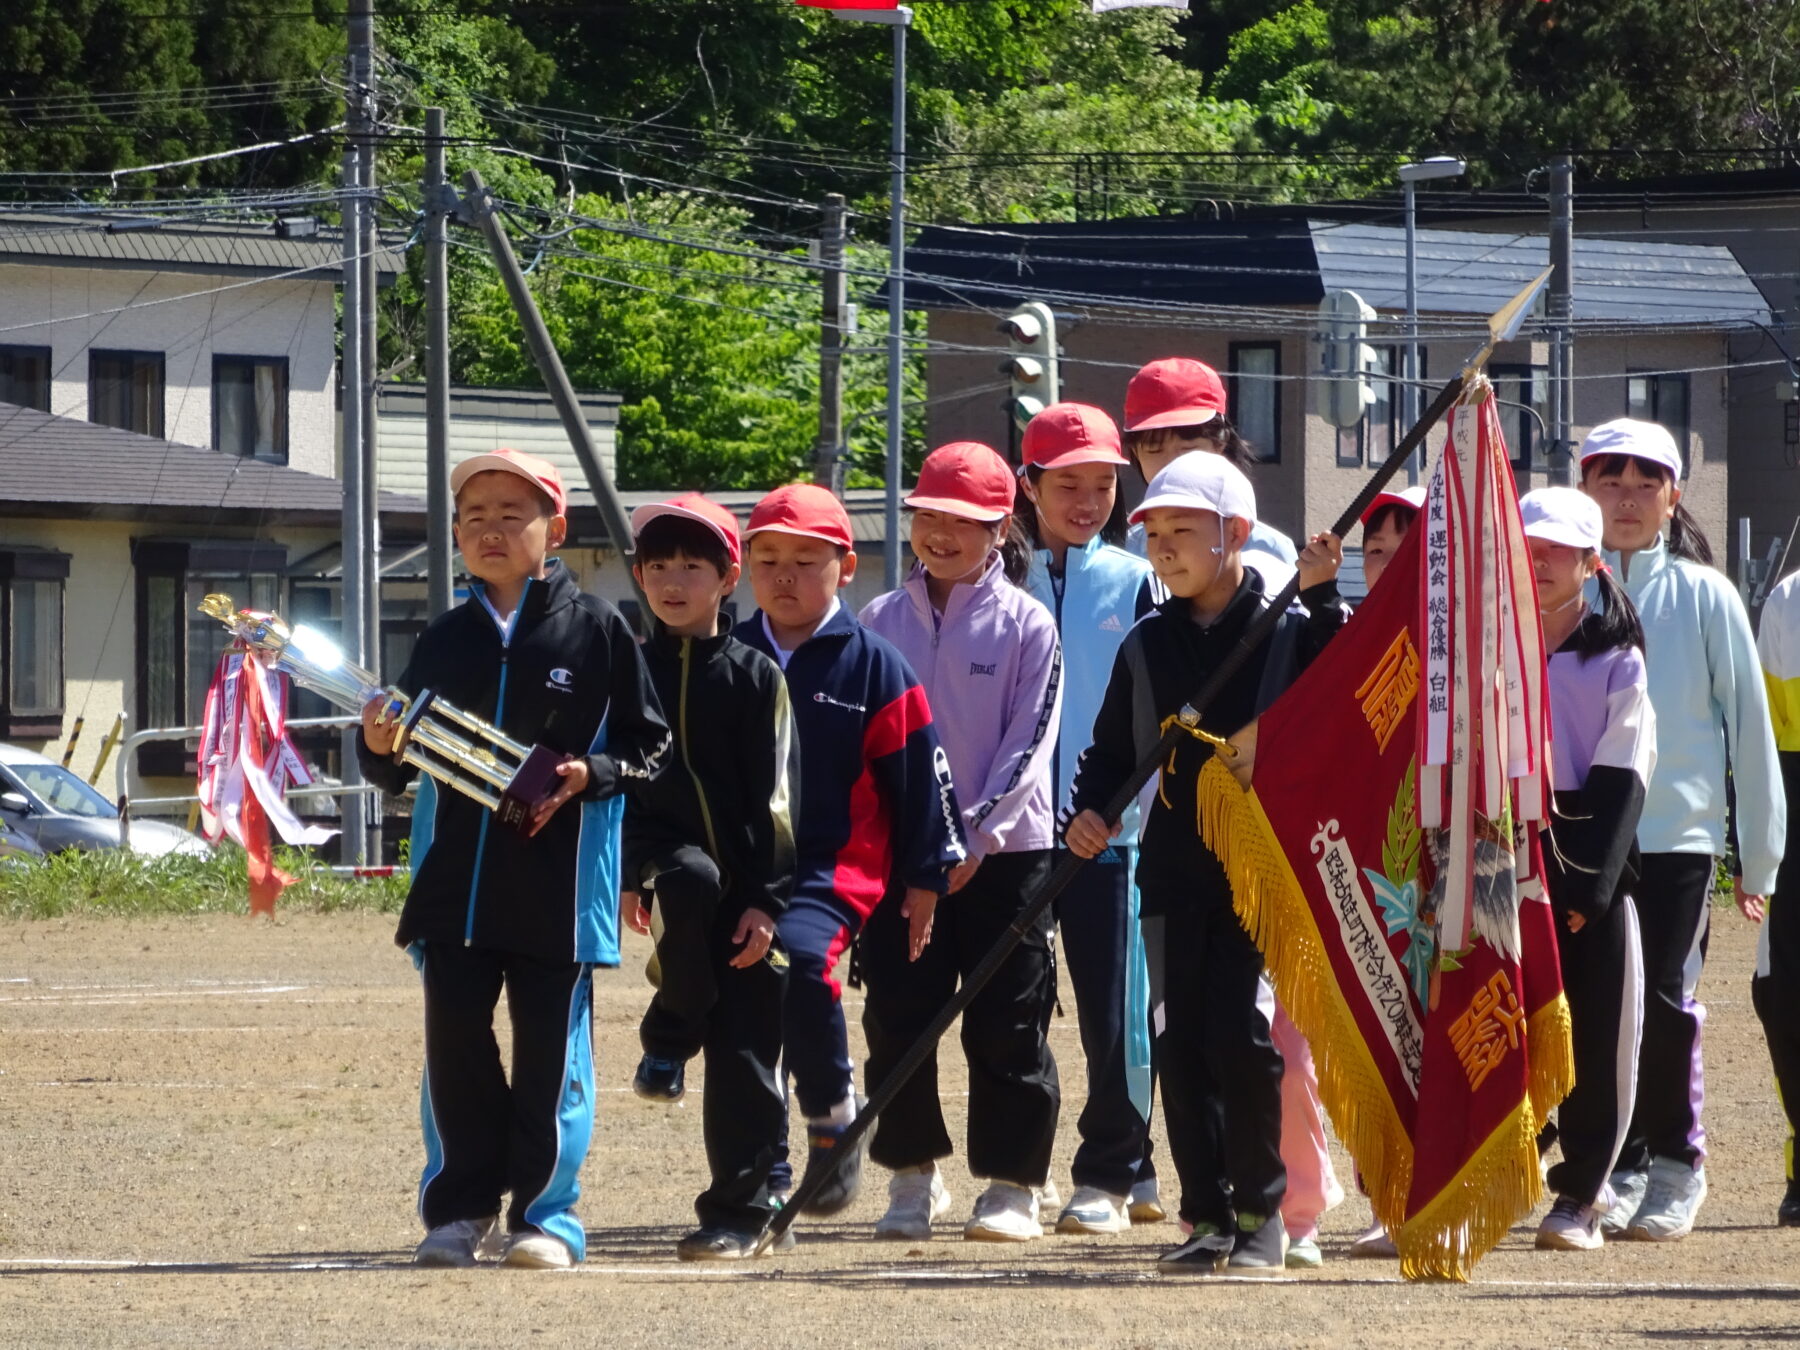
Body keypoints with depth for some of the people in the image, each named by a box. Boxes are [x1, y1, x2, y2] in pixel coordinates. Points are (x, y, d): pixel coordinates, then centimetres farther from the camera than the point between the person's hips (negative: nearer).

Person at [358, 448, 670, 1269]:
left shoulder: (595, 630, 1)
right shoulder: (445, 641, 12)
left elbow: (649, 747, 2)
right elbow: (402, 770, 14)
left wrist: (588, 776, -15)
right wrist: (379, 747, -7)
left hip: (560, 881, -3)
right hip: (456, 881, 3)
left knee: (550, 1048, 1)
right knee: (454, 1040, 2)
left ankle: (547, 1211, 9)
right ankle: (459, 1208, 12)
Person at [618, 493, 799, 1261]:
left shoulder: (755, 678, 4)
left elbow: (776, 796, 0)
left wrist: (768, 900, -8)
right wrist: (624, 875, -7)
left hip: (746, 874, -1)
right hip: (667, 853, 1)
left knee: (744, 1053, -3)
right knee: (694, 882, -36)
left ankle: (739, 1211, 4)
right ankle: (669, 1039, -13)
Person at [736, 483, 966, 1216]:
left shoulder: (873, 665, 1)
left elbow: (920, 777, 4)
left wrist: (924, 880, 4)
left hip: (835, 872, -5)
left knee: (800, 952, -32)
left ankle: (832, 1112, -12)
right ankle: (762, 1176, 12)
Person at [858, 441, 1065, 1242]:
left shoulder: (1025, 624, -2)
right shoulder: (883, 621, 8)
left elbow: (1029, 743, -6)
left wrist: (978, 834, -14)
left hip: (1004, 850, -3)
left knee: (1006, 1022, -1)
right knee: (898, 1017, 2)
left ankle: (1011, 1185, 6)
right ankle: (913, 1177, 14)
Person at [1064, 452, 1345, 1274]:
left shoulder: (1291, 629, 1)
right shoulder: (1147, 647, 12)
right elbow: (1112, 749, 15)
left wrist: (1321, 598, -20)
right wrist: (1089, 811, -4)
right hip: (1175, 873, 4)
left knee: (1241, 1033, -12)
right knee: (1181, 1042, 1)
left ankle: (1260, 1212, 1)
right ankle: (1206, 1216, 9)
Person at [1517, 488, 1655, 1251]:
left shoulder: (1617, 660, 2)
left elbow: (1620, 778, -5)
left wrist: (1586, 885, -15)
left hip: (1592, 856, -2)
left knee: (1595, 1035, -3)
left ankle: (1582, 1195, 5)